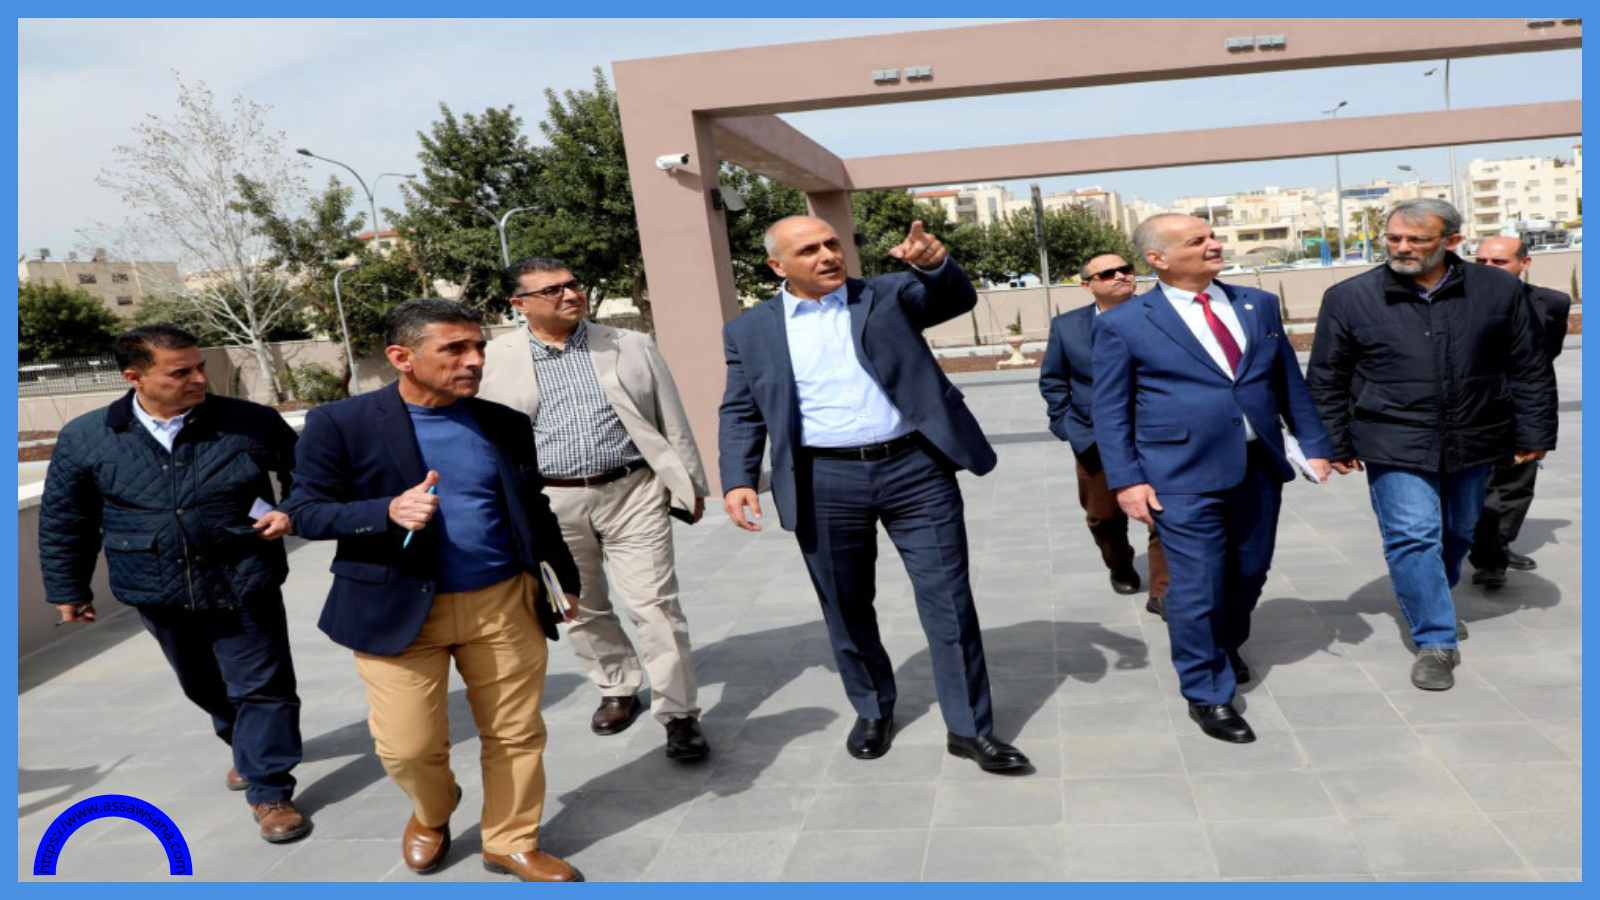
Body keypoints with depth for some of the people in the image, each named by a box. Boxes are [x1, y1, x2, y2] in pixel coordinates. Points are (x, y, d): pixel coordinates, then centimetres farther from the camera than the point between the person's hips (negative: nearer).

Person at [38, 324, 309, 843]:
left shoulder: (252, 423, -10)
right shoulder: (85, 438, -6)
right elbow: (63, 521, 6)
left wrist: (292, 513, -13)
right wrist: (68, 588, 11)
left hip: (243, 587, -3)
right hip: (160, 595, 3)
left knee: (262, 687, 1)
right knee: (204, 687, 22)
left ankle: (269, 791, 14)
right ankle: (245, 745, 48)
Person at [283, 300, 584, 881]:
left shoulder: (505, 423, 4)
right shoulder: (340, 424, -8)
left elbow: (533, 509, 14)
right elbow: (305, 511, -7)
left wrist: (566, 579, 20)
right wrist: (388, 511, -24)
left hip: (505, 602, 3)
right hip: (397, 607, -2)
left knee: (516, 734, 7)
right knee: (407, 746, 2)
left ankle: (512, 843, 28)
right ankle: (431, 814, 35)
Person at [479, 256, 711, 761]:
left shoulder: (631, 347, 2)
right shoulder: (495, 359, 0)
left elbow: (672, 421, 6)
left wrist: (690, 483, 5)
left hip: (632, 493, -1)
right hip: (551, 503, 2)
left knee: (655, 605, -3)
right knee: (581, 608, 15)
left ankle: (679, 713, 9)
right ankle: (618, 691, 36)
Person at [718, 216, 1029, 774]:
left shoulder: (888, 295, 6)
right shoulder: (751, 331, 6)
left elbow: (956, 299, -5)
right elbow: (741, 413, 9)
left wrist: (935, 262, -26)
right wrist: (738, 481, -4)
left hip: (915, 470, 0)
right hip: (824, 485, 1)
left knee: (949, 602, 3)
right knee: (846, 609, 13)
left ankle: (970, 728, 17)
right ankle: (873, 711, 35)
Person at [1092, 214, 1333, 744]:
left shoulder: (1259, 305, 10)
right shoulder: (1123, 324, -5)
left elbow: (1289, 382, 15)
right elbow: (1111, 412, -4)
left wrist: (1314, 445, 10)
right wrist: (1126, 480, -11)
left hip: (1259, 466, 5)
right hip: (1184, 475, -5)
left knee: (1250, 574, 17)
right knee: (1197, 587, -2)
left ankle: (1226, 649, 44)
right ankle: (1208, 695, 15)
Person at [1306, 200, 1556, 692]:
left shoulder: (1498, 289, -3)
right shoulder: (1349, 298, -7)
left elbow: (1529, 369, 4)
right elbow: (1326, 379, 0)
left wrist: (1534, 433, 4)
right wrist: (1334, 444, 1)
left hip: (1472, 442, 3)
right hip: (1396, 444, -3)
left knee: (1457, 533, 18)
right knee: (1414, 536, -10)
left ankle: (1431, 601, 42)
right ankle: (1436, 641, 1)